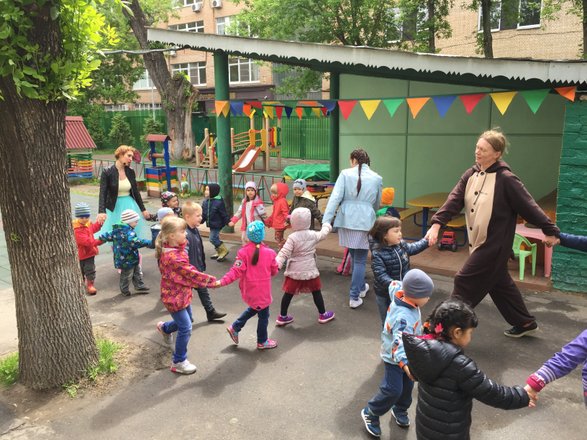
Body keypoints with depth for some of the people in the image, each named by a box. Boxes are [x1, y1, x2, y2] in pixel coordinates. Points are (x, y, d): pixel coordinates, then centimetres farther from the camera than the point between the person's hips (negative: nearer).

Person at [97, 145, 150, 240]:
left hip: (130, 206, 4)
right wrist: (101, 211, -27)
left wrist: (143, 209, 14)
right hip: (115, 208, -4)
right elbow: (102, 193, -14)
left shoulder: (130, 171, 3)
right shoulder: (107, 172, -10)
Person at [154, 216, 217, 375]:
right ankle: (178, 362, 15)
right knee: (185, 328, -1)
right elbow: (191, 274, -25)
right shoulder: (173, 258, -32)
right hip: (174, 297, -9)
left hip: (181, 293, 10)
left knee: (187, 319, 26)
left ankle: (164, 327, 53)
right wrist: (211, 280, -17)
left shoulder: (175, 249, 0)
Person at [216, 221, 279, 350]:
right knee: (263, 315, 15)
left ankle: (235, 327, 32)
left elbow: (236, 271, -21)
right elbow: (274, 271, -2)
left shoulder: (243, 252, -15)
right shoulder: (269, 253, -15)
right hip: (262, 291, -3)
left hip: (249, 290, 3)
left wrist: (222, 281, -20)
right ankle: (262, 341, 30)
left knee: (254, 308, 30)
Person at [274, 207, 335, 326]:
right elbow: (323, 234, 18)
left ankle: (282, 317, 17)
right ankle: (323, 315, 28)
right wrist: (327, 226, 38)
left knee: (288, 293, 8)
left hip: (294, 271, -1)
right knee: (316, 292, 16)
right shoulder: (313, 235, -4)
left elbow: (284, 253, -20)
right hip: (310, 270, 1)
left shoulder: (292, 237, -13)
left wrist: (277, 264, -21)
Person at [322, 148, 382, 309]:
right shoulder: (376, 178, 5)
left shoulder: (345, 174, -1)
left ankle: (361, 287, 38)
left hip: (346, 220, 1)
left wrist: (326, 221, -12)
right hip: (365, 221, -1)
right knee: (360, 260, 6)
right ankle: (354, 297, 4)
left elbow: (335, 197, -10)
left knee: (354, 256, 19)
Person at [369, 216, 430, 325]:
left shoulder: (401, 244, -6)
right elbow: (380, 275, -31)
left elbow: (412, 248, 17)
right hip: (385, 294, -5)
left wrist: (426, 241, 11)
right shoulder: (377, 254, -26)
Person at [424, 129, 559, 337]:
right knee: (500, 283, 20)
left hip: (495, 244, -8)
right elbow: (454, 200, -6)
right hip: (479, 242, 8)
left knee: (465, 282, -5)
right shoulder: (471, 174, 2)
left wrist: (550, 230, -6)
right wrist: (436, 224, -19)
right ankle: (525, 322, 38)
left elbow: (529, 206, -12)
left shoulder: (505, 179, -17)